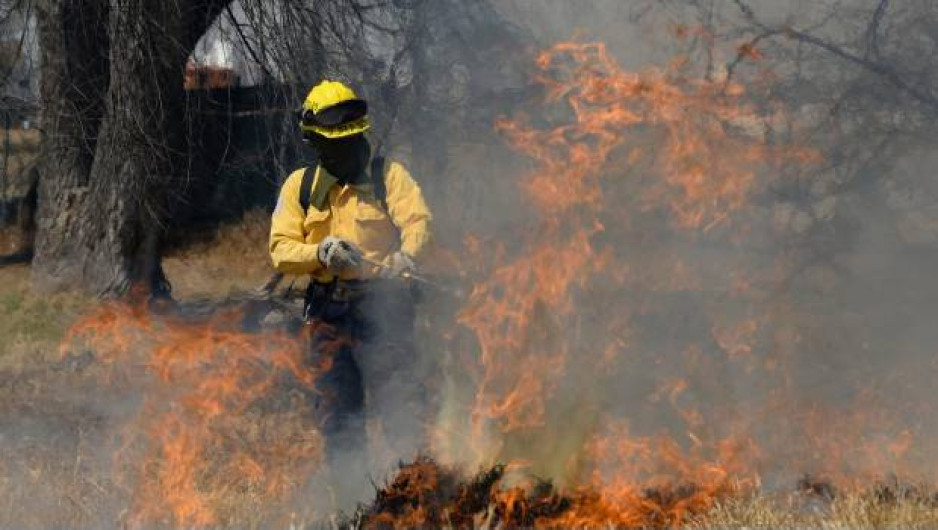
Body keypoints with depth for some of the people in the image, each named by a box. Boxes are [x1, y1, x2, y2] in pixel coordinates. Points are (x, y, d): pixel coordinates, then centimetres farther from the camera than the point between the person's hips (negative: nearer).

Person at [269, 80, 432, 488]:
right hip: (329, 312, 3)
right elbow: (281, 250, 4)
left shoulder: (388, 175, 1)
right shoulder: (299, 186, 10)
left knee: (397, 399, -10)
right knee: (336, 406, 9)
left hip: (382, 303, -3)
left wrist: (405, 256, -35)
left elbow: (417, 220, -14)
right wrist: (321, 252, -15)